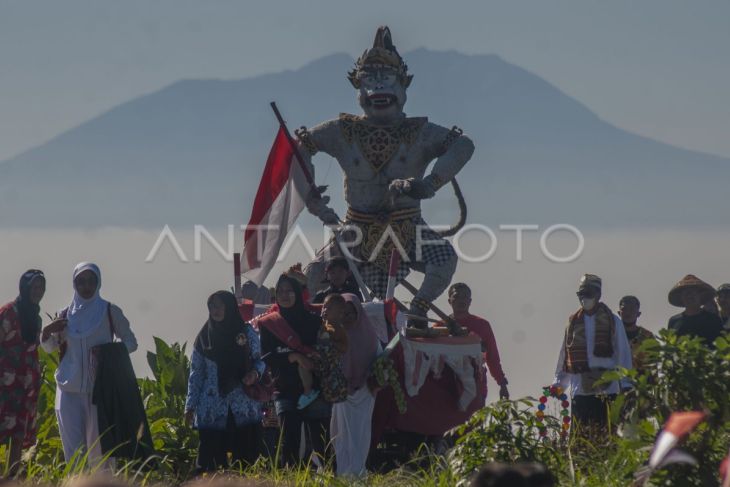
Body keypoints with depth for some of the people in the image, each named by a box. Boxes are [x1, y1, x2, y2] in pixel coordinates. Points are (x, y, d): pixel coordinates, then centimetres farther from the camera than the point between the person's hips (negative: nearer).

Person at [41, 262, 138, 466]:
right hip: (70, 388, 3)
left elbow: (131, 342, 6)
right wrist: (46, 332, -2)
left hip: (100, 387, -3)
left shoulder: (110, 312, 2)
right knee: (73, 444, 0)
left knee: (98, 445, -6)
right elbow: (49, 347, 20)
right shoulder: (66, 315, 10)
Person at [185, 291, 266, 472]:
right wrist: (190, 406, 7)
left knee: (245, 456, -5)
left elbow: (259, 359, 12)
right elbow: (196, 373, 11)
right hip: (212, 409, 1)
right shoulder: (204, 337, 10)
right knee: (211, 458, -7)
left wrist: (255, 372, -11)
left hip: (244, 408, -1)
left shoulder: (246, 332, 7)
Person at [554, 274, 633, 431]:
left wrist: (626, 383, -4)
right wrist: (559, 382, 14)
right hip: (580, 387, 2)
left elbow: (622, 352, 3)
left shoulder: (612, 321, 6)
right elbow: (565, 353, 17)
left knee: (605, 429, -5)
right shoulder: (573, 322, 13)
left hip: (606, 387, -2)